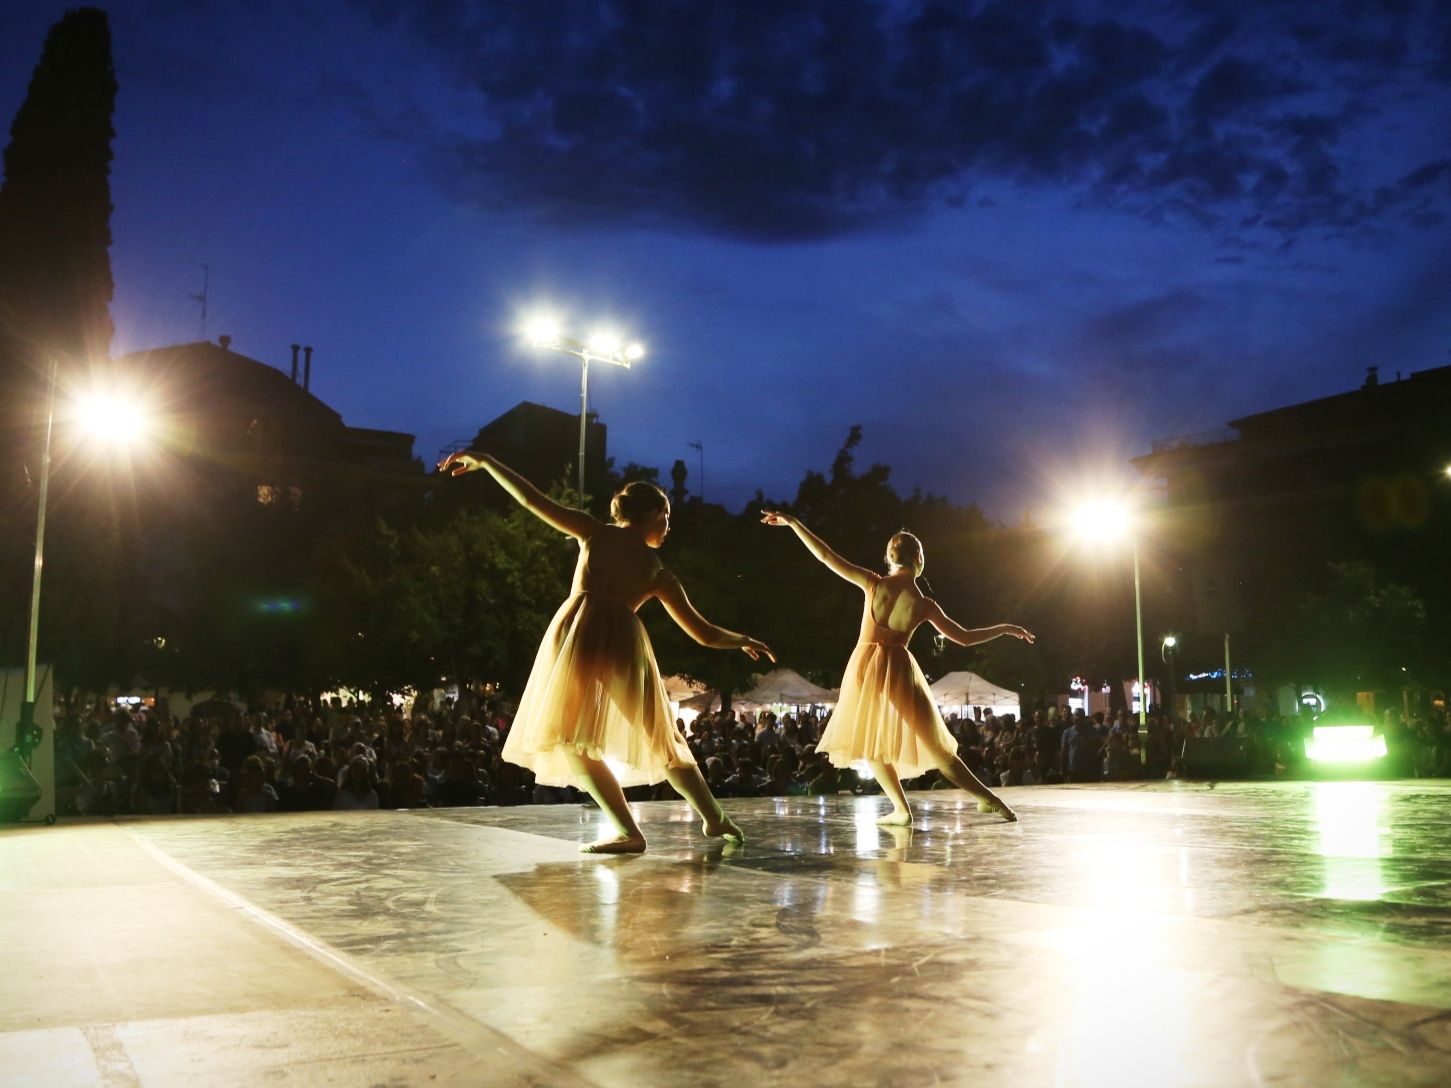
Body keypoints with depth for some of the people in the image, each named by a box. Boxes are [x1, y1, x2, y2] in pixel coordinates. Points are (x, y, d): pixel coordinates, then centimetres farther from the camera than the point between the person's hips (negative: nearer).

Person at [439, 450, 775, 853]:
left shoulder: (596, 532, 18)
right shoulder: (660, 572, 21)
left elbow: (533, 500, 14)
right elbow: (704, 632, 24)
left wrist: (484, 461, 22)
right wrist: (745, 641, 44)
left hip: (579, 631, -2)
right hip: (626, 643, 2)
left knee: (571, 737, 2)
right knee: (660, 737, 18)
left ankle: (628, 831, -9)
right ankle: (715, 817, 24)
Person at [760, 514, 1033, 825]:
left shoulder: (874, 583, -7)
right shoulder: (924, 604, -6)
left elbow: (826, 556, -7)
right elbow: (965, 638, 0)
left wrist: (792, 522, -1)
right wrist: (1005, 628, 13)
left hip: (865, 666, 0)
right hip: (898, 669, 0)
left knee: (873, 743, 17)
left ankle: (901, 809, 10)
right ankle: (989, 798, 11)